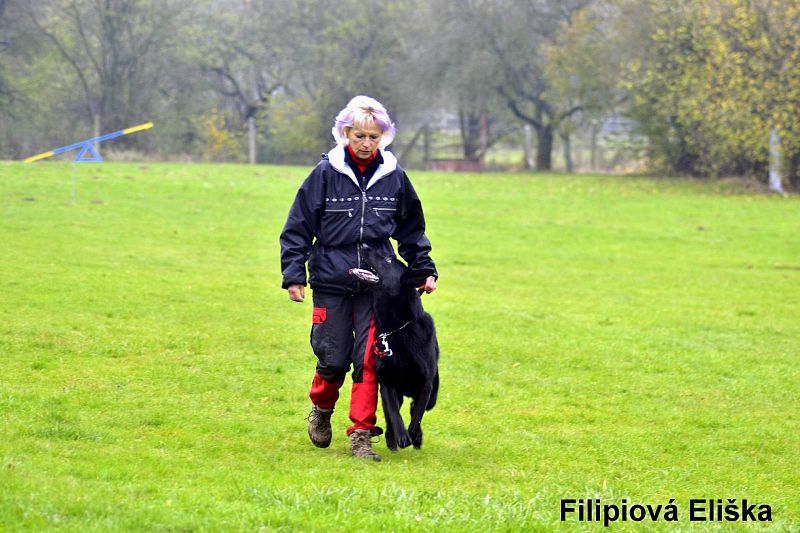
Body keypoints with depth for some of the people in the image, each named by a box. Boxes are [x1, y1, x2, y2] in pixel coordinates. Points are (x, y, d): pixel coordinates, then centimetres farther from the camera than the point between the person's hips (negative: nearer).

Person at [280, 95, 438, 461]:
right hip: (332, 282, -1)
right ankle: (321, 409, 31)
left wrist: (424, 270, 13)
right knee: (334, 358, 1)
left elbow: (411, 229, 18)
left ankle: (361, 435, -2)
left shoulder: (393, 177, 4)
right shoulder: (326, 173, -3)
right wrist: (294, 274, -5)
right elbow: (298, 226, 1)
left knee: (368, 358, -6)